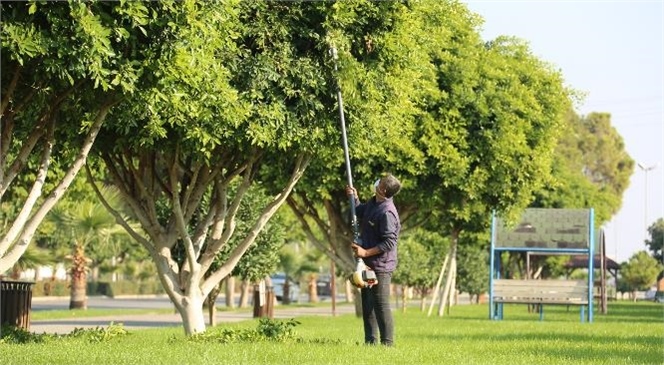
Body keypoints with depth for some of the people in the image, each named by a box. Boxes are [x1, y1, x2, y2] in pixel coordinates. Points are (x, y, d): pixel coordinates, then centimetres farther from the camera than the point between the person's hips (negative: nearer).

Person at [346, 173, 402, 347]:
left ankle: (387, 343, -1)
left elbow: (389, 243, -25)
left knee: (381, 304, -6)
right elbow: (360, 213, 29)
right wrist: (354, 198, 12)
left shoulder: (387, 212, -23)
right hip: (368, 264, 10)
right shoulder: (373, 203, 6)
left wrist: (366, 252, -24)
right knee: (367, 303, 16)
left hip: (380, 266, -10)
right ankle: (370, 341, 24)